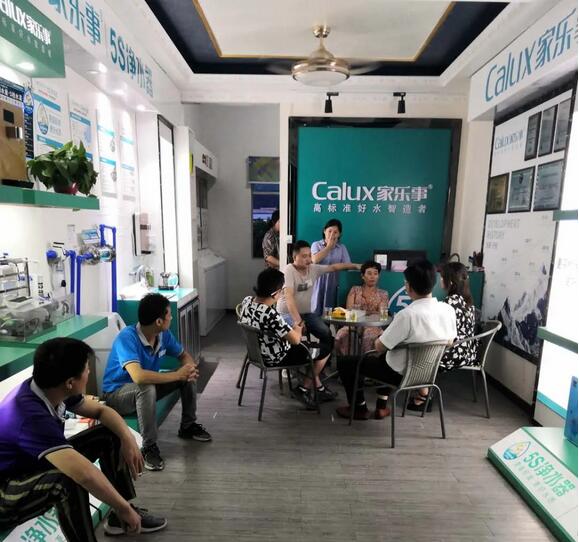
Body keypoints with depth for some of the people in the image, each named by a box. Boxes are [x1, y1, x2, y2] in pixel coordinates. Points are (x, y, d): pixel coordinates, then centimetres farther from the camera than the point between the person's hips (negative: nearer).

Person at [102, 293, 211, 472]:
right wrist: (177, 375, -36)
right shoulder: (127, 337, -32)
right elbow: (138, 376, -45)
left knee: (189, 375, -8)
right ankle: (149, 447, -20)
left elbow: (184, 355, 4)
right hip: (117, 394, -7)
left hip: (146, 388, 7)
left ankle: (188, 426, 11)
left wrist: (190, 368, -21)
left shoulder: (164, 335, -11)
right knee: (147, 387, -38)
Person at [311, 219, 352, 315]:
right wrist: (329, 246, -6)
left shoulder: (342, 248, 8)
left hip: (333, 283, 1)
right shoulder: (316, 245, 4)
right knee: (316, 310, -2)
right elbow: (315, 260, -14)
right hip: (318, 282, -1)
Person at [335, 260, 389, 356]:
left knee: (369, 336, -37)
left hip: (373, 325, 0)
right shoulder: (355, 290, 17)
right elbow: (349, 309, 5)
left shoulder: (383, 294, 16)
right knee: (342, 334, -33)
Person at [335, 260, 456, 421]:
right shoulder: (448, 310, -11)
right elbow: (449, 342, 6)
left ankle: (360, 408, 22)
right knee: (385, 356, 36)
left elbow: (379, 347, -22)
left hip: (400, 374, -7)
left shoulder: (407, 314, -32)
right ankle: (381, 407, 34)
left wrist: (379, 339, 1)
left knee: (345, 362, 8)